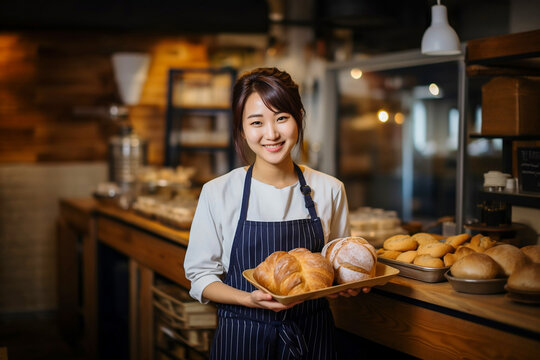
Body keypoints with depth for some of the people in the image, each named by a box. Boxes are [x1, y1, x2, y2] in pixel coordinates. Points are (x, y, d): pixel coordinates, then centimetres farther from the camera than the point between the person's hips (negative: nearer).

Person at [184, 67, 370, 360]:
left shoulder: (329, 190, -3)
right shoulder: (218, 193, -9)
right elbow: (200, 276, -5)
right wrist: (250, 299, -22)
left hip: (312, 335, 2)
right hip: (242, 336, -2)